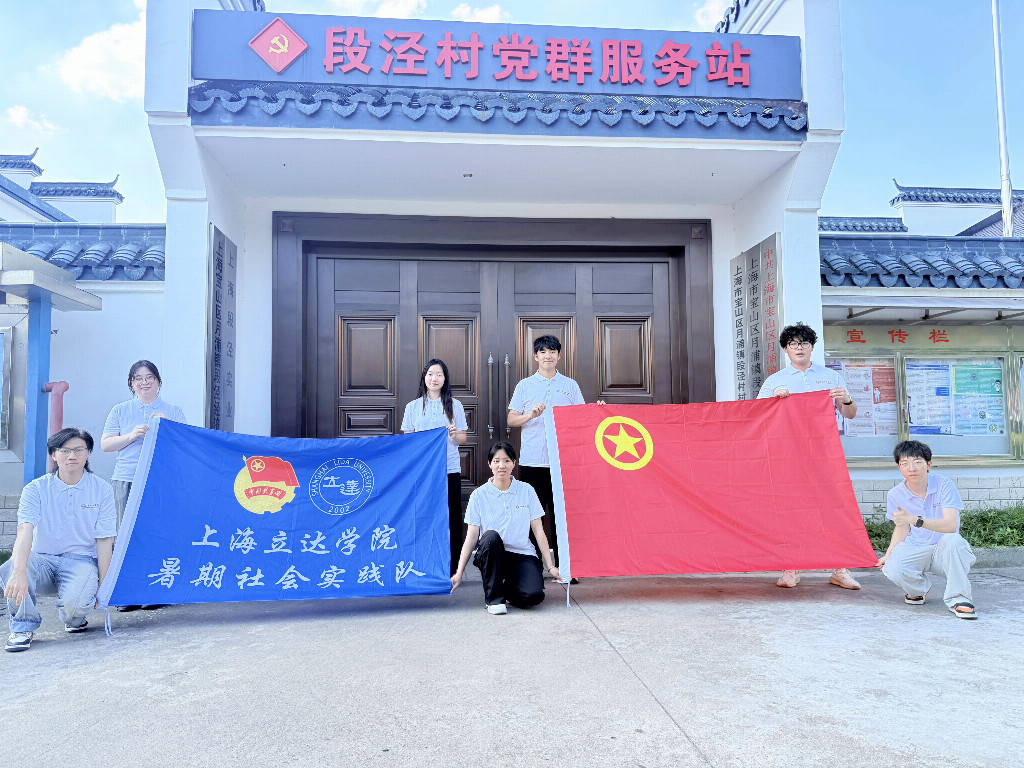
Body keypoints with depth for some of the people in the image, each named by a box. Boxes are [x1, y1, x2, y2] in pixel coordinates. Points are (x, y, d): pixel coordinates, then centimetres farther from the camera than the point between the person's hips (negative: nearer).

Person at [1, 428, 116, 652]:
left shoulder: (101, 490, -1)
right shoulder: (36, 489, -2)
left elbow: (104, 541, 0)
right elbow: (25, 530, -19)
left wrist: (103, 586, -5)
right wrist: (19, 572, -37)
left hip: (81, 560, -1)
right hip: (43, 559, 1)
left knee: (75, 603, -31)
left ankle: (75, 620, 10)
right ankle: (23, 627, -6)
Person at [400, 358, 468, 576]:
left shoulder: (454, 405, 9)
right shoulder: (413, 407, 9)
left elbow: (463, 439, 9)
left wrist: (455, 435, -12)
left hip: (450, 469, 0)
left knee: (451, 518, -1)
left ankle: (452, 571, 7)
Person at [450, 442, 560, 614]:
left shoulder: (526, 490, 3)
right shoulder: (479, 495, 0)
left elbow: (538, 530, 4)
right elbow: (471, 537, -1)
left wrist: (550, 566, 1)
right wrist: (459, 572, -8)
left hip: (522, 555, 1)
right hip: (492, 555, -1)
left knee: (534, 595, -26)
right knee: (490, 536, -35)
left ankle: (509, 588, 11)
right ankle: (493, 597, -16)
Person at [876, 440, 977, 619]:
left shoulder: (944, 485, -13)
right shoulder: (896, 495, -3)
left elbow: (950, 525, -24)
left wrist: (914, 519, -38)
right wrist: (888, 554, -3)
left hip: (943, 550, -2)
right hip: (915, 549, 2)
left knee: (953, 540, -38)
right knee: (892, 568, -30)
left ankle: (957, 599, -17)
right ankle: (918, 588, 9)